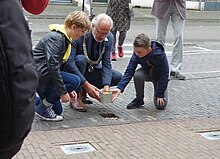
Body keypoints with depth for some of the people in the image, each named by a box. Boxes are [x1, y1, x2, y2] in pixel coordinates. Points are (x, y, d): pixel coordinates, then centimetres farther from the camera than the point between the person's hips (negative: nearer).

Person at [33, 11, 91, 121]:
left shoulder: (65, 39, 12)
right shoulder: (55, 38, -20)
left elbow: (59, 64, 17)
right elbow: (53, 66, -26)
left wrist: (68, 90, 13)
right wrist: (63, 91, -23)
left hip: (43, 74, 10)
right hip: (38, 73, -10)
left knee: (57, 109, 12)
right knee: (75, 81, -20)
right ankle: (43, 108, -11)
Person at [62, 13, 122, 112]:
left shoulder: (109, 38, -11)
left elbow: (106, 63, -11)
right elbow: (68, 63, -34)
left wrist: (106, 85, -27)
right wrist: (86, 84, -39)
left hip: (92, 70, 5)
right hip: (73, 71, -5)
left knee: (117, 77, -11)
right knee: (81, 59, -35)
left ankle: (82, 92, -2)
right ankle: (77, 96, -20)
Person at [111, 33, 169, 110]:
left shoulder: (160, 55, -36)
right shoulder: (136, 55, -27)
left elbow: (164, 76, -27)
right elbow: (129, 72, -27)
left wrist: (160, 94, -24)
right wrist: (119, 88, -40)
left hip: (159, 77, -3)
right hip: (147, 72, 3)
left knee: (160, 105, -16)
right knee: (137, 75, -35)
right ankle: (139, 99, -10)